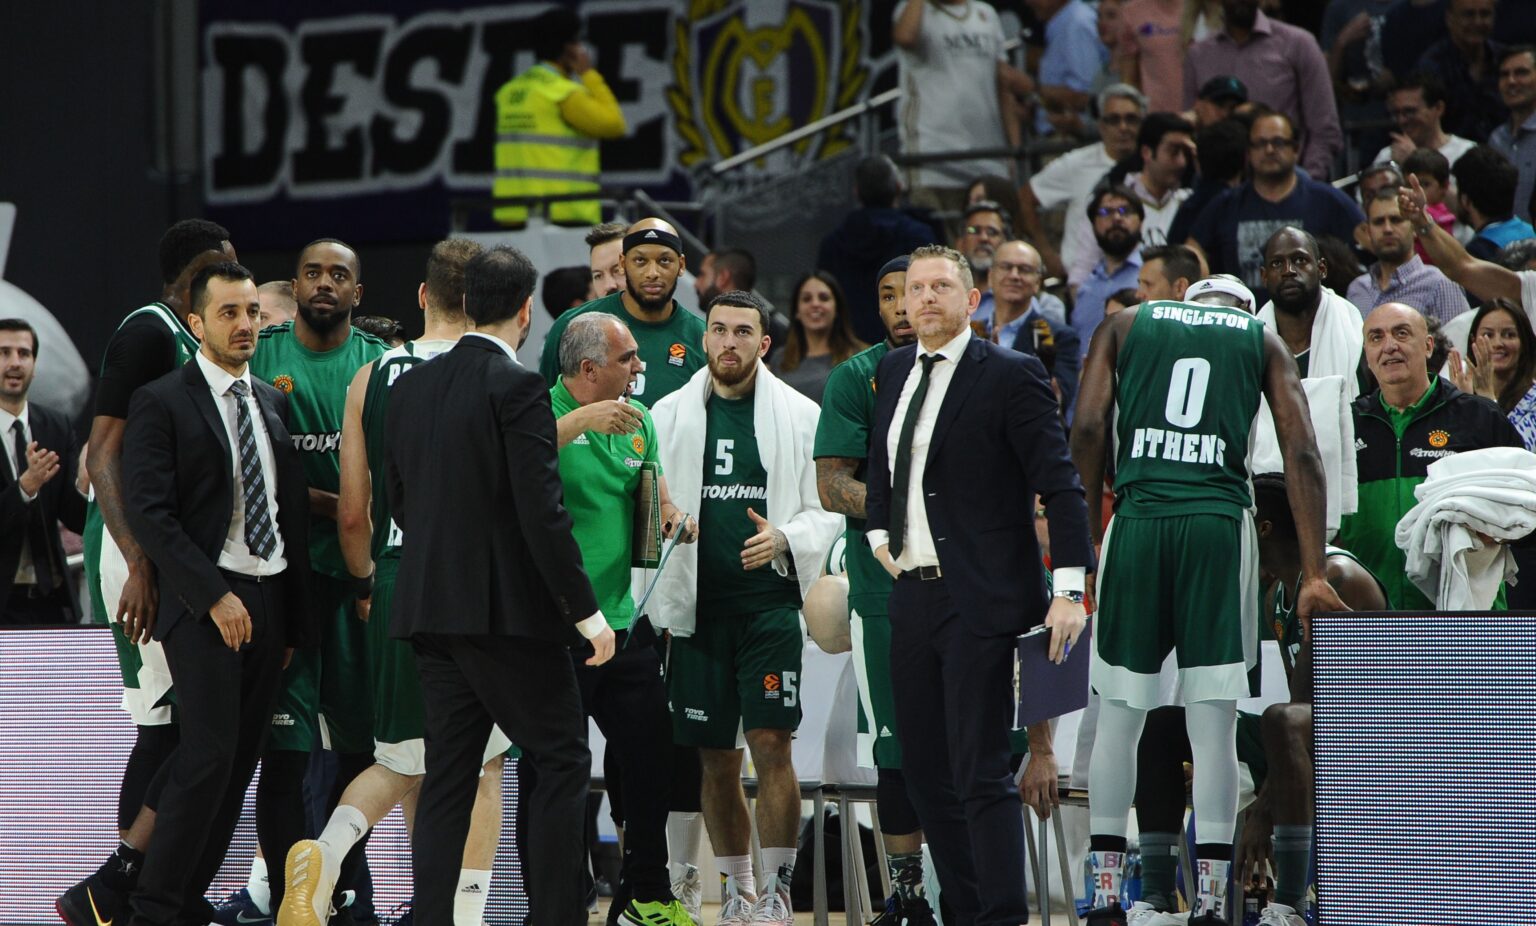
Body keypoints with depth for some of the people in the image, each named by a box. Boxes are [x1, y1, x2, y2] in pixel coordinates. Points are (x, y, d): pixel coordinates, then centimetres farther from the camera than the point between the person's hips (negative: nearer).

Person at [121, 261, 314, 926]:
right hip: (203, 603, -6)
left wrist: (296, 620, 13)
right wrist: (214, 597, -16)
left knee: (239, 763, 3)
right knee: (209, 757, -14)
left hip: (269, 601, 6)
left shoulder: (273, 404, 16)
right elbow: (148, 514, -11)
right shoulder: (162, 403, -4)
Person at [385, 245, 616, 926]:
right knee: (562, 761, 2)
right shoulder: (517, 388, -12)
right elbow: (542, 511, -17)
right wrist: (585, 609, -13)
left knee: (447, 774, 9)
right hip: (509, 608, -7)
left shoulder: (411, 388, 9)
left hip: (431, 611, 7)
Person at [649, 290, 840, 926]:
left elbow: (830, 510, 4)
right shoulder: (669, 416, 9)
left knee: (771, 745, -11)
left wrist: (784, 538, -15)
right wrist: (660, 602, 2)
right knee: (716, 758, 6)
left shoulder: (799, 417, 4)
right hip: (697, 607, 2)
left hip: (771, 603, -2)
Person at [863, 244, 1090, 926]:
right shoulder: (894, 372, 14)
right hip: (911, 594, 8)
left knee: (981, 772, -10)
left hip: (980, 601, -8)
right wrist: (879, 535, 13)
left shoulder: (1011, 376, -8)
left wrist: (1067, 590, -18)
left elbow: (1059, 487, -11)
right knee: (924, 768, 9)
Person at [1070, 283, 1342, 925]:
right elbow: (1302, 454, 6)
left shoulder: (1125, 325, 18)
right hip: (1220, 518, -1)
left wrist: (1086, 538, 8)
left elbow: (1088, 430, 4)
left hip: (1137, 517, 1)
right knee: (1214, 721, 1)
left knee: (1118, 715, 9)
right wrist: (1314, 575, 3)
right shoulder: (1263, 340, 17)